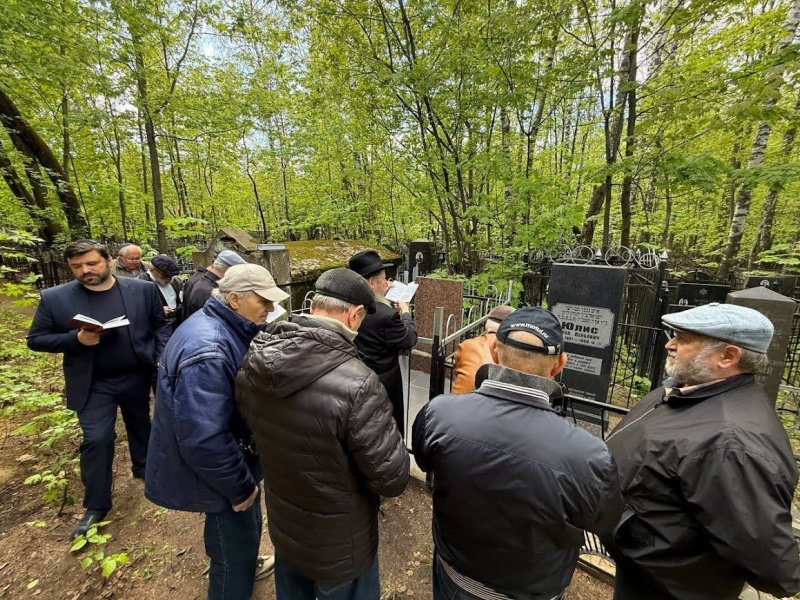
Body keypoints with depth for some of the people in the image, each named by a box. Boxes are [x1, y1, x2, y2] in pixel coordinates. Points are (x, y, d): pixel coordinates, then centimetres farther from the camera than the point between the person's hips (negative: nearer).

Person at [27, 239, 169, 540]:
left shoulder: (143, 290, -8)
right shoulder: (54, 298, -8)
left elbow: (161, 325, 0)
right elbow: (36, 339, -2)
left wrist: (162, 358, -11)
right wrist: (76, 339, -21)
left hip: (137, 377, 1)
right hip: (93, 385, -1)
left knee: (140, 426, 20)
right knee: (96, 440, 0)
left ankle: (143, 468, 45)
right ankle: (96, 506, 20)